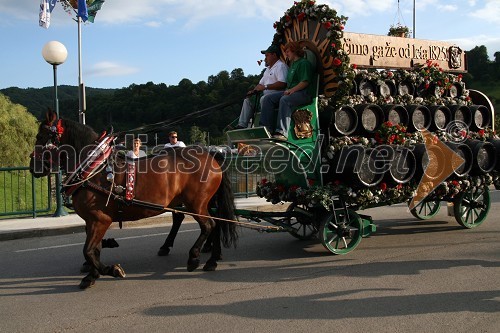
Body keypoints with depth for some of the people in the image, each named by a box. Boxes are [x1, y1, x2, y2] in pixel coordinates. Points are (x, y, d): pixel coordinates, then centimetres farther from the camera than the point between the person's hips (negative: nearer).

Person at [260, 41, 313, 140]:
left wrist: (291, 90, -20)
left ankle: (282, 133, -44)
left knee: (284, 100, -37)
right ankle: (266, 128, -20)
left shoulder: (304, 63, -2)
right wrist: (288, 90, 7)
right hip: (291, 91, 9)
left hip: (303, 93, -9)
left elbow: (305, 82, -14)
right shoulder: (292, 64, 28)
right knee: (268, 98, -8)